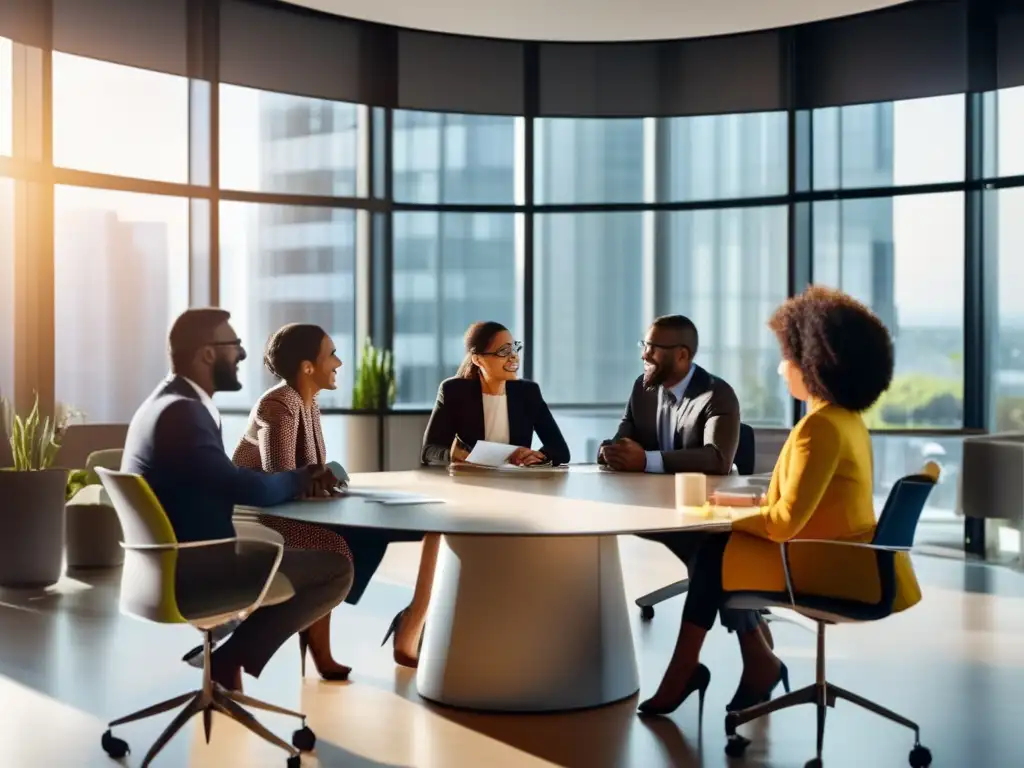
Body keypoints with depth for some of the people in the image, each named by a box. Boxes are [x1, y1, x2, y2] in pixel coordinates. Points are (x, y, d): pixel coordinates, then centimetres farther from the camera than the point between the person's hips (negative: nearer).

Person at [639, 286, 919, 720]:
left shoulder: (821, 426, -20)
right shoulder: (847, 419, 10)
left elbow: (784, 522, -21)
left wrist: (724, 514, -7)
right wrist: (741, 503, 10)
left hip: (827, 567, -9)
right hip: (849, 559, 9)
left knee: (712, 554, 1)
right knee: (722, 549, 11)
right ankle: (758, 664, 12)